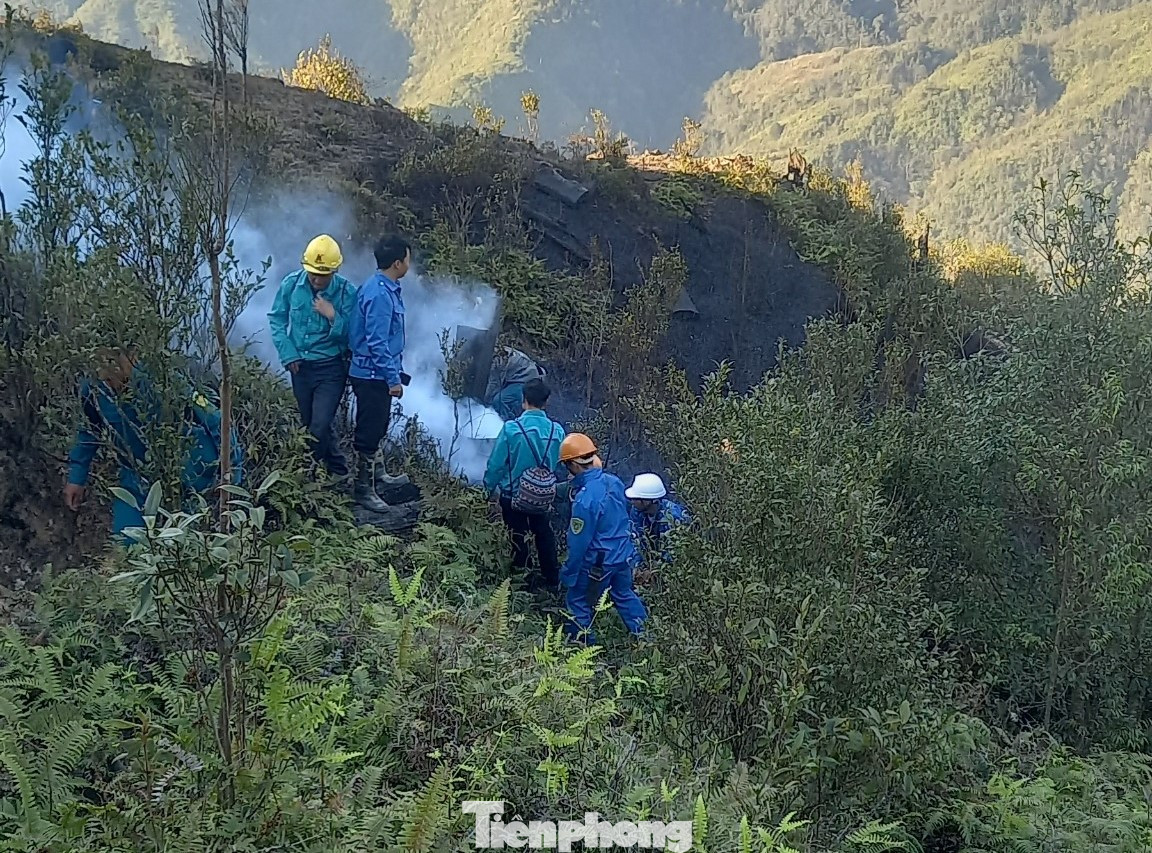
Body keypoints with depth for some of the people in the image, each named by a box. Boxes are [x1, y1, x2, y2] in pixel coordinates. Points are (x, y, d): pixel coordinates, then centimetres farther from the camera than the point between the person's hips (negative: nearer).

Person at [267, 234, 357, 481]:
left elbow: (350, 334, -12)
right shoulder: (292, 284, -7)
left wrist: (333, 316, -28)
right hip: (300, 366, 4)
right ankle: (338, 470, 34)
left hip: (331, 368, -4)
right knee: (309, 424, 16)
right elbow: (277, 319, 5)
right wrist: (288, 354, -3)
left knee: (319, 427, -12)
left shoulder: (347, 292, -15)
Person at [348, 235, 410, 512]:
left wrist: (393, 373, 21)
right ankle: (364, 489, 7)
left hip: (376, 374, 10)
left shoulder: (387, 289, 10)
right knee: (369, 432, -1)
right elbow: (377, 342, -24)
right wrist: (393, 379, -21)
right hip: (373, 375, -10)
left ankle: (370, 476, 34)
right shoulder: (379, 294, -22)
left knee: (377, 428, 20)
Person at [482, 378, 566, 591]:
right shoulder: (556, 431, -14)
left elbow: (496, 463, -15)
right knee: (545, 536, 22)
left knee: (518, 538, 15)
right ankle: (552, 580, 33)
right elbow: (560, 466, 0)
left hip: (513, 495, -3)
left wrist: (490, 486, 2)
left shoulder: (511, 428, -23)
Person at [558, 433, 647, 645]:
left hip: (597, 563, -8)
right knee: (625, 595, 26)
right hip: (624, 554, 8)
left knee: (577, 601, 12)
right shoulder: (613, 481, -7)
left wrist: (568, 573, -10)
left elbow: (578, 542, -22)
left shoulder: (584, 498, -29)